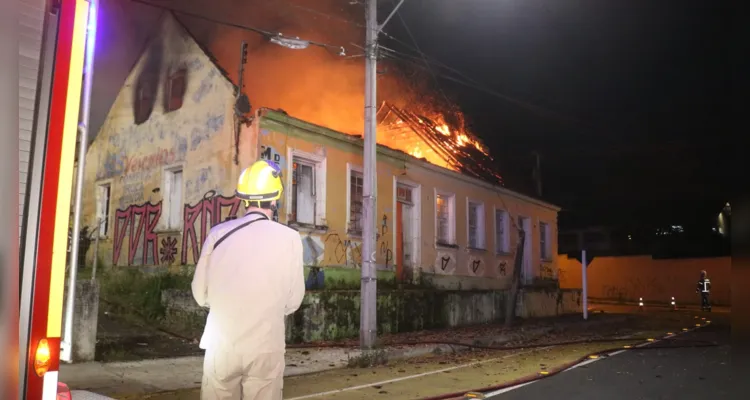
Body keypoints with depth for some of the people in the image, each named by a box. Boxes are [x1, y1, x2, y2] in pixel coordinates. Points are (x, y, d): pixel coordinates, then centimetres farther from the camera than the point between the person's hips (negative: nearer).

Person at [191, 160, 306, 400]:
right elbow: (294, 300, -1)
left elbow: (200, 294, 4)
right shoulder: (289, 238, -7)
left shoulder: (218, 233, -4)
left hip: (221, 346, 2)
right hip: (265, 347, -1)